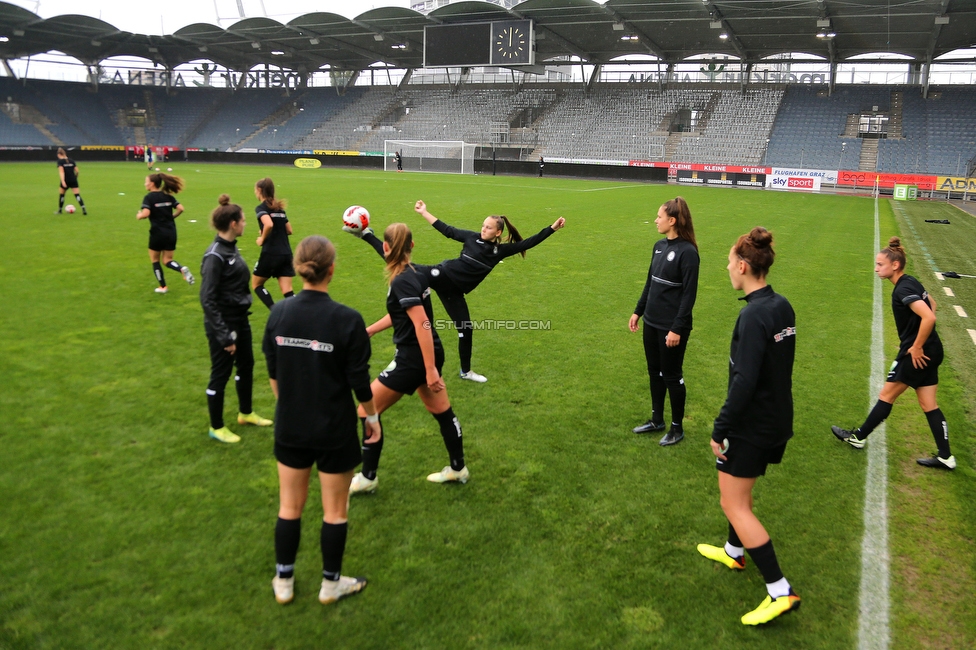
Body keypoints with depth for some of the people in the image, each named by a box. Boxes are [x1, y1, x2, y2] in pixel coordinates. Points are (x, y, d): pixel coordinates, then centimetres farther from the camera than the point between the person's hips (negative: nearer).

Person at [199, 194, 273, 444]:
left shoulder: (231, 247, 4)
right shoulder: (215, 255, -22)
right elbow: (207, 299, -23)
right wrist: (224, 336, -22)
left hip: (240, 320, 9)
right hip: (223, 324, -9)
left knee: (246, 365, 22)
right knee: (221, 374, 6)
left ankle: (246, 413, 42)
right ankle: (216, 427, 23)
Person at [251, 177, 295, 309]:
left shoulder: (261, 208, -7)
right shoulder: (279, 207, 15)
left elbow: (269, 224, -26)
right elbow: (289, 230, 16)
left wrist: (262, 239, -10)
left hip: (270, 253, -6)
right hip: (286, 254, 6)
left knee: (257, 285, 15)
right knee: (287, 292, 2)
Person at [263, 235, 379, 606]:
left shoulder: (278, 314, -7)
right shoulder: (347, 320, -20)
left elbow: (273, 373, 3)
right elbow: (360, 381, -13)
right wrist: (372, 416, 4)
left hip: (290, 428, 4)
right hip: (335, 432, -3)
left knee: (289, 507, 19)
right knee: (335, 511, 15)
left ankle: (283, 582, 33)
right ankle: (331, 584, 30)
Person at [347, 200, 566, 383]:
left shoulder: (501, 250, 3)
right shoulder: (472, 237, 0)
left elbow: (527, 243, 1)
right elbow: (446, 230, 8)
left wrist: (552, 228, -5)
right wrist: (424, 212, 11)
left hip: (454, 291, 2)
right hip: (442, 276, -2)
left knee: (466, 329, 7)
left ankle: (465, 371, 26)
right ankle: (366, 235, -3)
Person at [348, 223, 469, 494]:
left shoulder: (402, 281, -21)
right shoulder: (418, 272, 5)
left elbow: (422, 324, -26)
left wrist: (430, 369, -24)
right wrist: (368, 331, 22)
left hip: (414, 358, -9)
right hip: (428, 353, 9)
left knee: (367, 411, 3)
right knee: (442, 411, 20)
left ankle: (367, 478, 15)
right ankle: (458, 469, 35)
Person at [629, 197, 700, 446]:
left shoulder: (687, 252, -17)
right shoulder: (660, 246, 6)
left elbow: (689, 294, -17)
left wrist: (677, 328, -19)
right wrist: (638, 311, 16)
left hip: (672, 327, -7)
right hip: (652, 323, 7)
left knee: (672, 376, 5)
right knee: (655, 373, 17)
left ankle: (677, 428, 21)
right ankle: (656, 419, 33)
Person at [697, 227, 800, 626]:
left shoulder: (754, 316, -25)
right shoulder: (782, 307, 2)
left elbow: (744, 382, -27)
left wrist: (720, 431, -18)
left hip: (751, 427, -9)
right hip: (777, 421, 9)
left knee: (734, 504, 3)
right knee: (740, 491, 27)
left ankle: (780, 592, 6)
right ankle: (734, 552, 46)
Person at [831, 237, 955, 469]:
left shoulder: (903, 289, -20)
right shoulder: (910, 282, 9)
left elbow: (929, 317, -31)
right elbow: (931, 304, 23)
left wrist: (916, 347, -21)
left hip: (917, 354, -9)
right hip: (930, 351, 9)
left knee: (886, 395, 5)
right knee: (928, 404, 12)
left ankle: (858, 437, 19)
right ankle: (945, 457, 15)